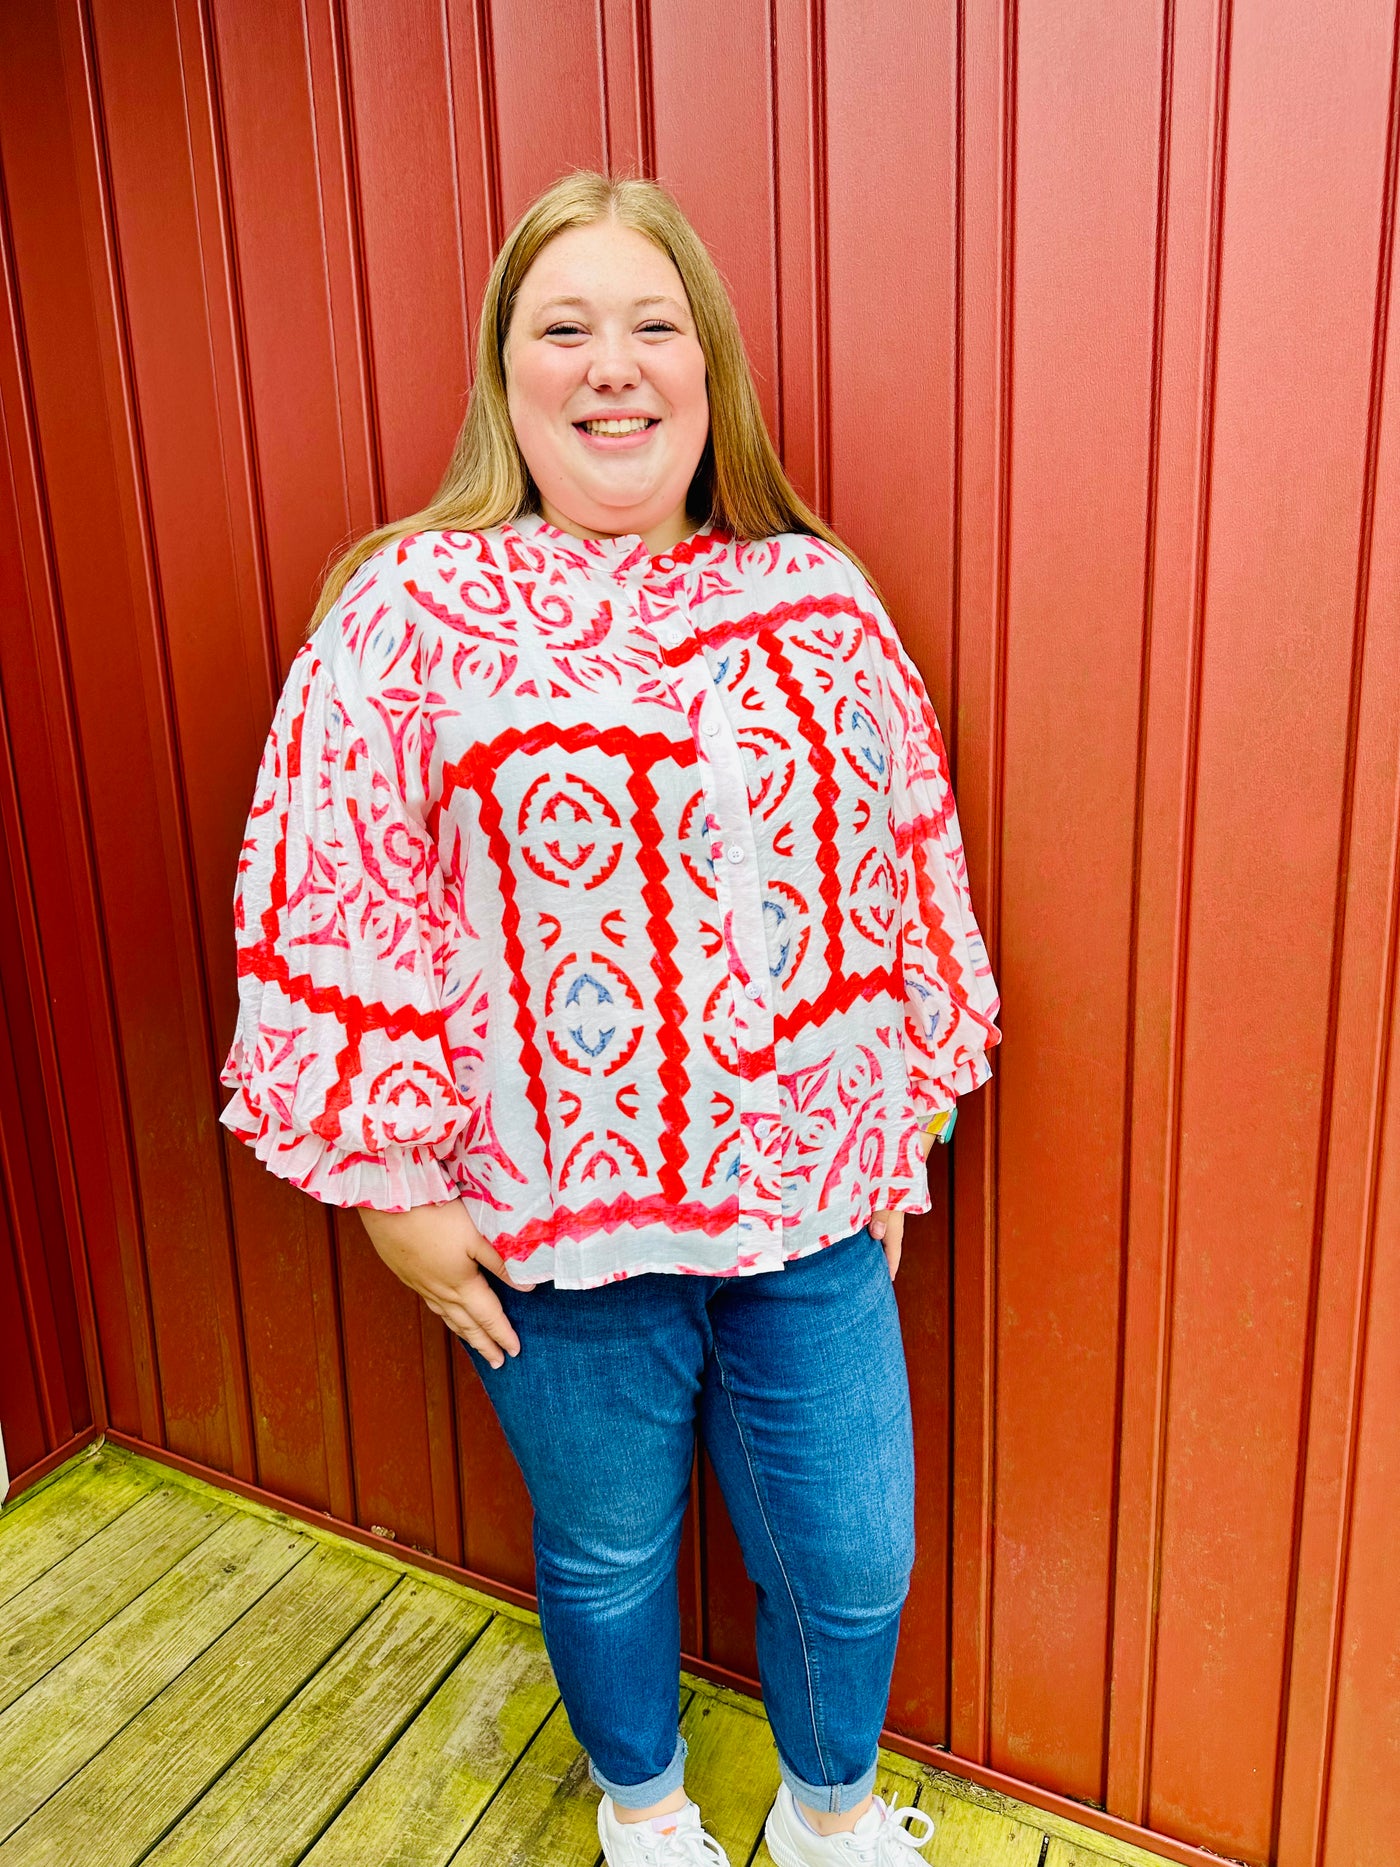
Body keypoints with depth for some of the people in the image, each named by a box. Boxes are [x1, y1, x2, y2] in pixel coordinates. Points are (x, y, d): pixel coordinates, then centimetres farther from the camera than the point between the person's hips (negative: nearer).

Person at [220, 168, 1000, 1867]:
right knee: (605, 1552, 20)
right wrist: (395, 1187, -8)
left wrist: (909, 1121, 8)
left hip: (813, 1203, 3)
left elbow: (910, 870, 6)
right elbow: (337, 919, -8)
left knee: (852, 1559, 16)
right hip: (556, 1218, -2)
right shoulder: (409, 613, -8)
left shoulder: (816, 596, 2)